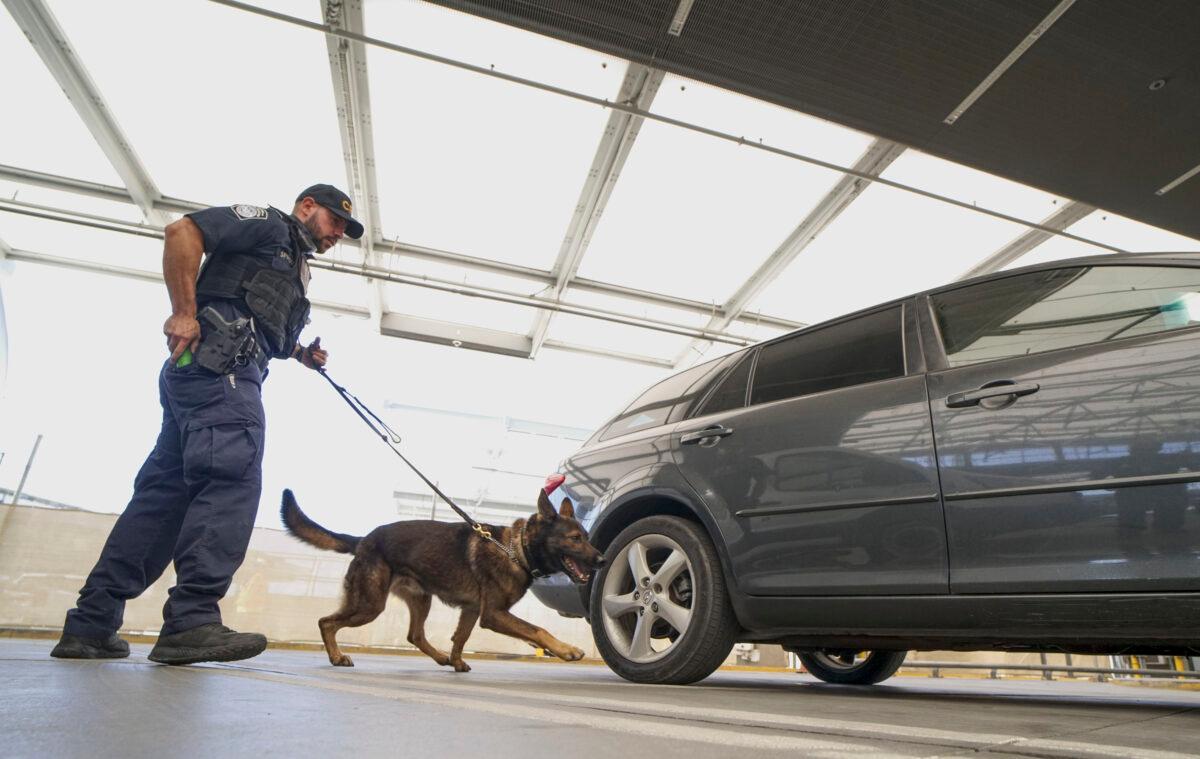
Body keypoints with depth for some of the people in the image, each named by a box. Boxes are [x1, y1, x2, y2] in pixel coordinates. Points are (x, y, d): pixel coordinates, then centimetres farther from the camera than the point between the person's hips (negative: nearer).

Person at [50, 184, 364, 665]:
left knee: (165, 491, 4)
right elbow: (183, 231, -7)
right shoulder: (269, 225, 6)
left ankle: (90, 625, 7)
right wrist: (184, 312, -15)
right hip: (217, 364, -9)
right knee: (233, 480, -20)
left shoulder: (294, 268, 33)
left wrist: (300, 354, 19)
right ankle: (192, 620, -24)